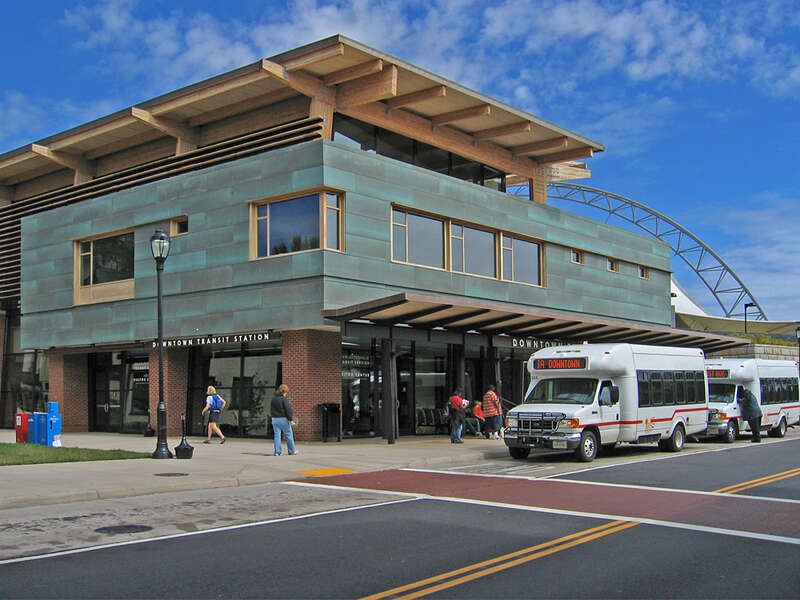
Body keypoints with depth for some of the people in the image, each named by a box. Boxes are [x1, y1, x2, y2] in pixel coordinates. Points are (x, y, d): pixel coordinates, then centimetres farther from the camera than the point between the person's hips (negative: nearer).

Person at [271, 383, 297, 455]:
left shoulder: (273, 399, 7)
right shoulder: (284, 399, -13)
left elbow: (271, 410, 17)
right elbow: (288, 410, -17)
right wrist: (291, 420, -15)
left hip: (275, 419, 6)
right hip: (283, 419, -6)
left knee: (277, 435, 7)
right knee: (288, 435, 6)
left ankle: (277, 452, 3)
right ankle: (292, 451, 12)